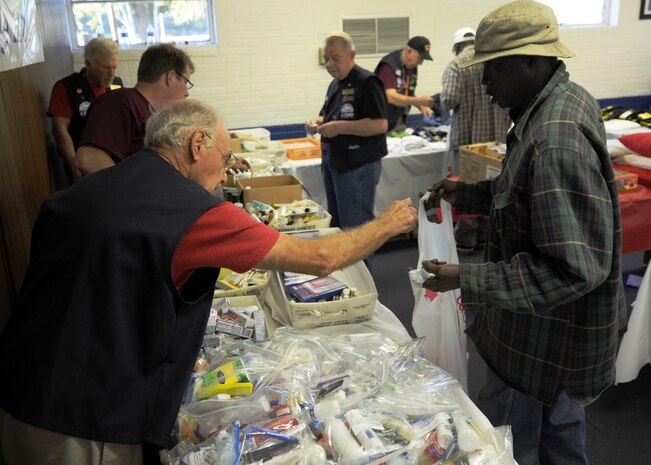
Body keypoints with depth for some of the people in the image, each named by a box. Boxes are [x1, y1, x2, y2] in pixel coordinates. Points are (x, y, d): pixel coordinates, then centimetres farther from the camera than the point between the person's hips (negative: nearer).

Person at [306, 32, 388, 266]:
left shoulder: (367, 82, -13)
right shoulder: (335, 84, 15)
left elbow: (380, 125, -21)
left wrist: (339, 127, -23)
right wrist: (317, 122, 3)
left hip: (358, 165, -9)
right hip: (332, 162, 9)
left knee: (355, 227, -3)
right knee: (337, 223, 16)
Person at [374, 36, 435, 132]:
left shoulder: (412, 66, 6)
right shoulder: (389, 65, -17)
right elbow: (391, 97, -27)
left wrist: (421, 106, -1)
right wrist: (420, 100, -34)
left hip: (400, 121, 7)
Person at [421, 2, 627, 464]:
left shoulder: (556, 142, -32)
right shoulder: (566, 99, 1)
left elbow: (575, 268, -31)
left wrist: (468, 281, -28)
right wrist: (466, 193, 6)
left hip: (550, 335, -9)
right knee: (560, 421, 28)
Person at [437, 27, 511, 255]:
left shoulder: (456, 66, -8)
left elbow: (449, 100, -19)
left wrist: (441, 100, 3)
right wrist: (503, 126, 16)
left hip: (465, 136, -5)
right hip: (495, 136, 5)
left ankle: (465, 240, 12)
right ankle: (484, 236, 23)